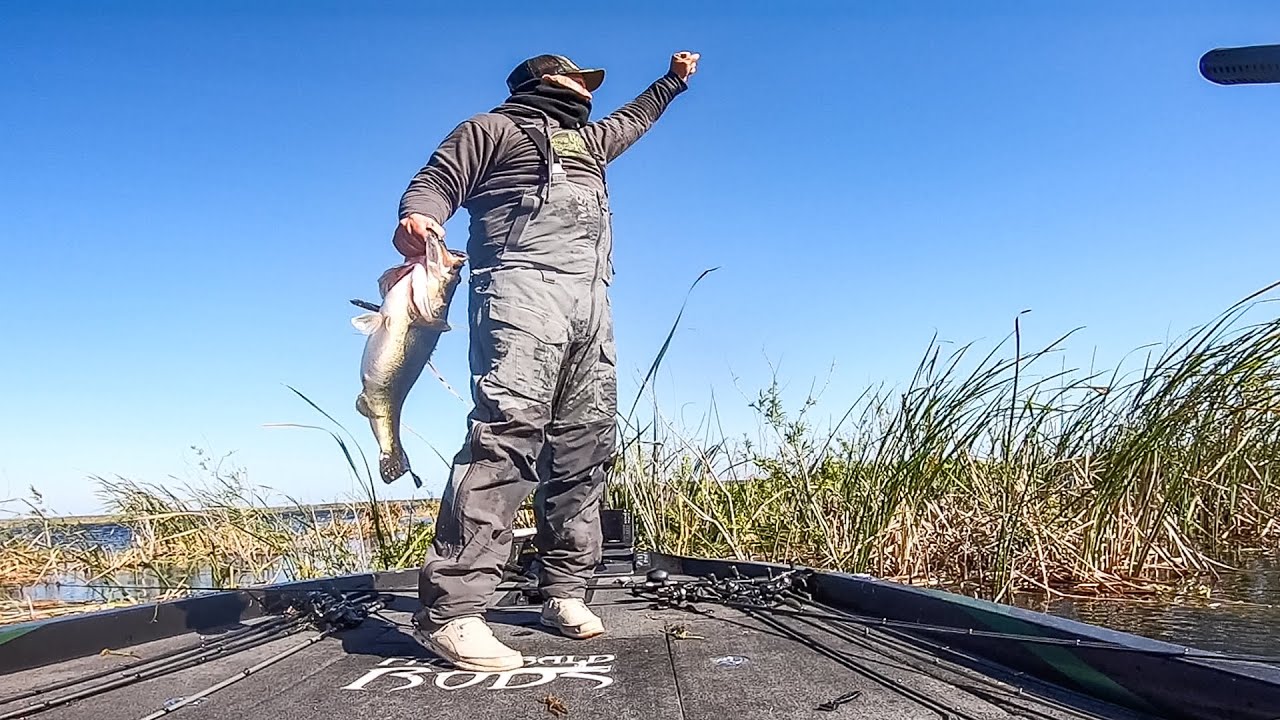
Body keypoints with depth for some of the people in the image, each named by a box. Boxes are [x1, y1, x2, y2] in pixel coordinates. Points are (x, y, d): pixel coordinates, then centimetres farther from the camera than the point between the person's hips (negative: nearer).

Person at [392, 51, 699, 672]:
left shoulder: (589, 138, 38)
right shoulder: (491, 129, 18)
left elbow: (635, 118, 57)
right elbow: (437, 181, 5)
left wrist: (674, 79, 65)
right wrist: (417, 215, -17)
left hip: (591, 301, 8)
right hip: (524, 283, -8)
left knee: (585, 445, -1)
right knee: (508, 427, -25)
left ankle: (564, 591, 7)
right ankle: (450, 610, -29)